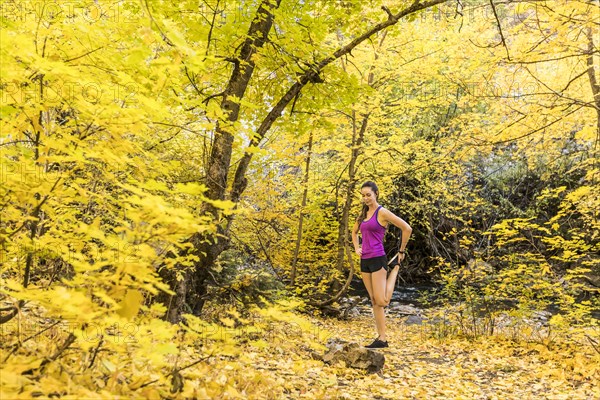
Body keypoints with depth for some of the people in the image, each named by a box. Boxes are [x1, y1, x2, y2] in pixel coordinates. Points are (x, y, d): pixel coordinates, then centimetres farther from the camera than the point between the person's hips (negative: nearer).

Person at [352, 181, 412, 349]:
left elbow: (407, 228, -10)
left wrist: (402, 251, -2)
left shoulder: (382, 212, -8)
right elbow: (354, 232, 31)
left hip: (377, 259, -7)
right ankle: (382, 338, 11)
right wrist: (356, 248, 14)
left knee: (381, 301, -10)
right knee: (374, 302, 7)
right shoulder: (363, 214, 14)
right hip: (364, 261, 7)